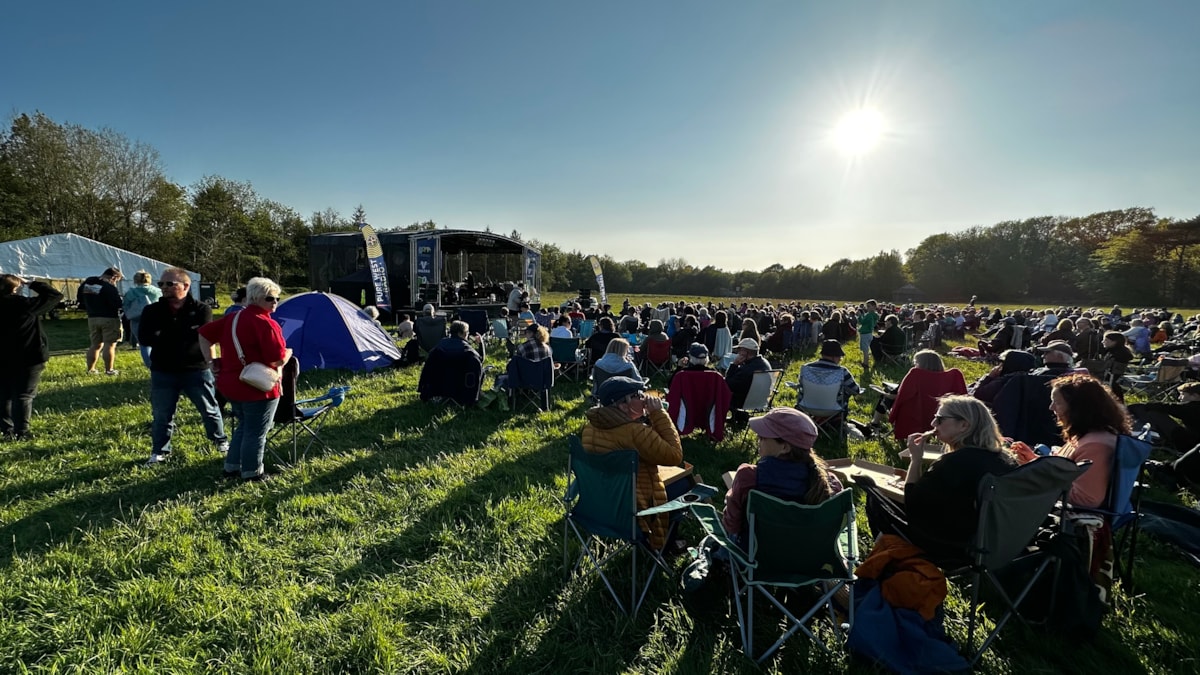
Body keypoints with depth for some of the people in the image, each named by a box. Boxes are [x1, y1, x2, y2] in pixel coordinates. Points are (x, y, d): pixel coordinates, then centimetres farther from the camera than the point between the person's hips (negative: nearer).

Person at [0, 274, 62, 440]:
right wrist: (32, 284, -3)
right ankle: (21, 432, 0)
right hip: (27, 358, -6)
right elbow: (55, 295, -9)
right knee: (24, 395, -1)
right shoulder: (25, 304, -15)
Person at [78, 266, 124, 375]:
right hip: (109, 318, -7)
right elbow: (118, 303, -23)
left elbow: (79, 297, 20)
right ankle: (109, 370, 0)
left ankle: (90, 369, 19)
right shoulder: (109, 287, -18)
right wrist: (122, 301, -2)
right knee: (110, 345, -1)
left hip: (92, 318, 7)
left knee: (96, 345, 16)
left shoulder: (87, 282, 8)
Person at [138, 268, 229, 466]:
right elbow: (144, 338, -11)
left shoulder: (201, 310, -7)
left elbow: (200, 336, -20)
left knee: (210, 410, 12)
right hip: (163, 373, 2)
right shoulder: (152, 311, 1)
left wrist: (163, 335, -16)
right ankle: (159, 451, 28)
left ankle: (221, 441, 32)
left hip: (197, 370, -2)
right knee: (161, 415, 11)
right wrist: (183, 335, -19)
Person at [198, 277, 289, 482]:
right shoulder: (266, 324, -19)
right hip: (259, 387, -9)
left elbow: (205, 333, 15)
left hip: (232, 385, 9)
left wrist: (211, 361, 15)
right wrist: (288, 353, 0)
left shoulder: (233, 318, 9)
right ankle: (252, 473, 17)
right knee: (256, 432, 6)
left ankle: (232, 467, 31)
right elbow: (278, 360, -22)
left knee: (244, 426, 25)